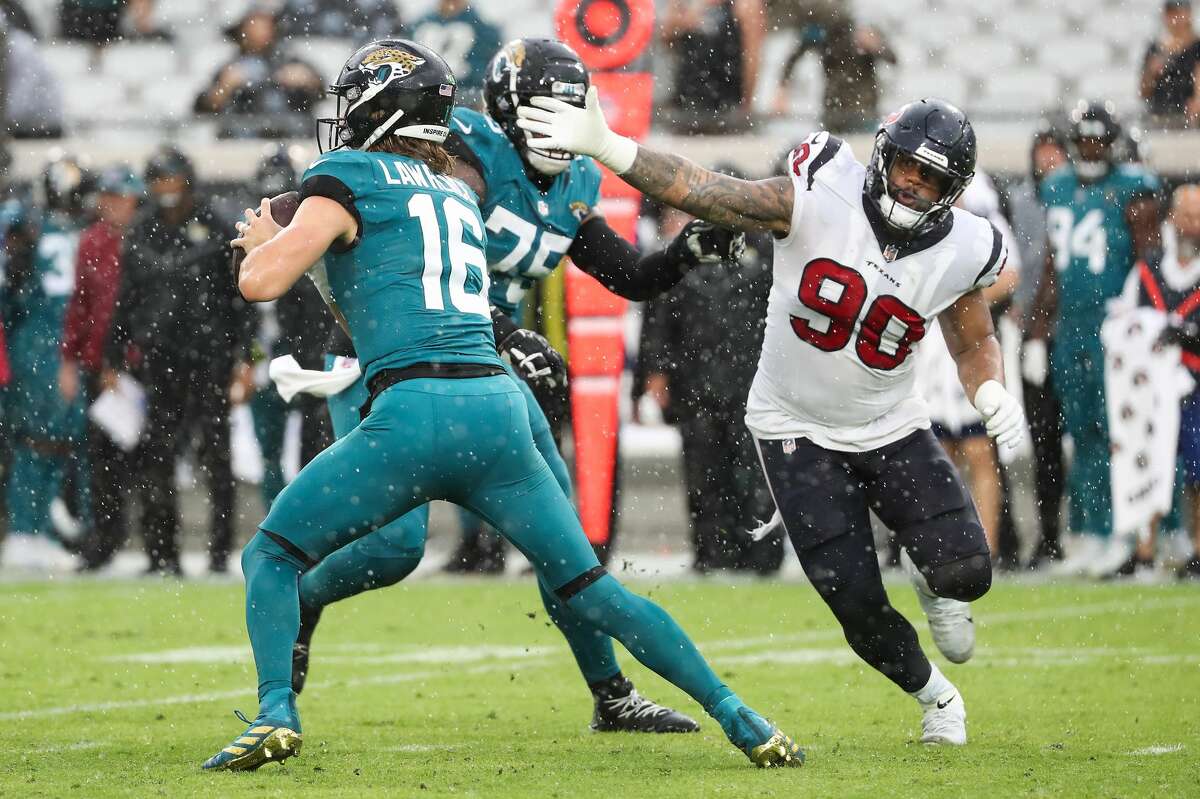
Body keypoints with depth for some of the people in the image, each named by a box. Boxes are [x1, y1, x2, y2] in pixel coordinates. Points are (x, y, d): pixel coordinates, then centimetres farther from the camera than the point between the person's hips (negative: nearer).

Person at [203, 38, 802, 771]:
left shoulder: (352, 179, 4)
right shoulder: (461, 196, 25)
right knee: (591, 589, 13)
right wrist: (320, 252, 35)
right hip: (499, 407, 6)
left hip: (415, 414, -6)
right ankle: (741, 720, 7)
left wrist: (266, 241, 16)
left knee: (272, 556, 9)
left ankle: (277, 712, -12)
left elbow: (262, 281, -4)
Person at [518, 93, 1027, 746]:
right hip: (798, 429, -2)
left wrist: (991, 391, -17)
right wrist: (604, 147, -34)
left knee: (965, 572, -12)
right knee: (857, 604, -6)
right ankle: (936, 697, 24)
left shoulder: (960, 254, -12)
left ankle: (934, 586, 27)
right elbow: (702, 192, -23)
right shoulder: (819, 197, -22)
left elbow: (975, 342, 6)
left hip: (891, 428, 2)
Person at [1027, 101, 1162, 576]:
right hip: (1070, 323, 6)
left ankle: (1118, 535, -3)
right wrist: (1038, 335, 18)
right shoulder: (1058, 189, 13)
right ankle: (1089, 536, 12)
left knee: (1114, 430, -7)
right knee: (1081, 433, 7)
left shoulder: (1131, 190, -5)